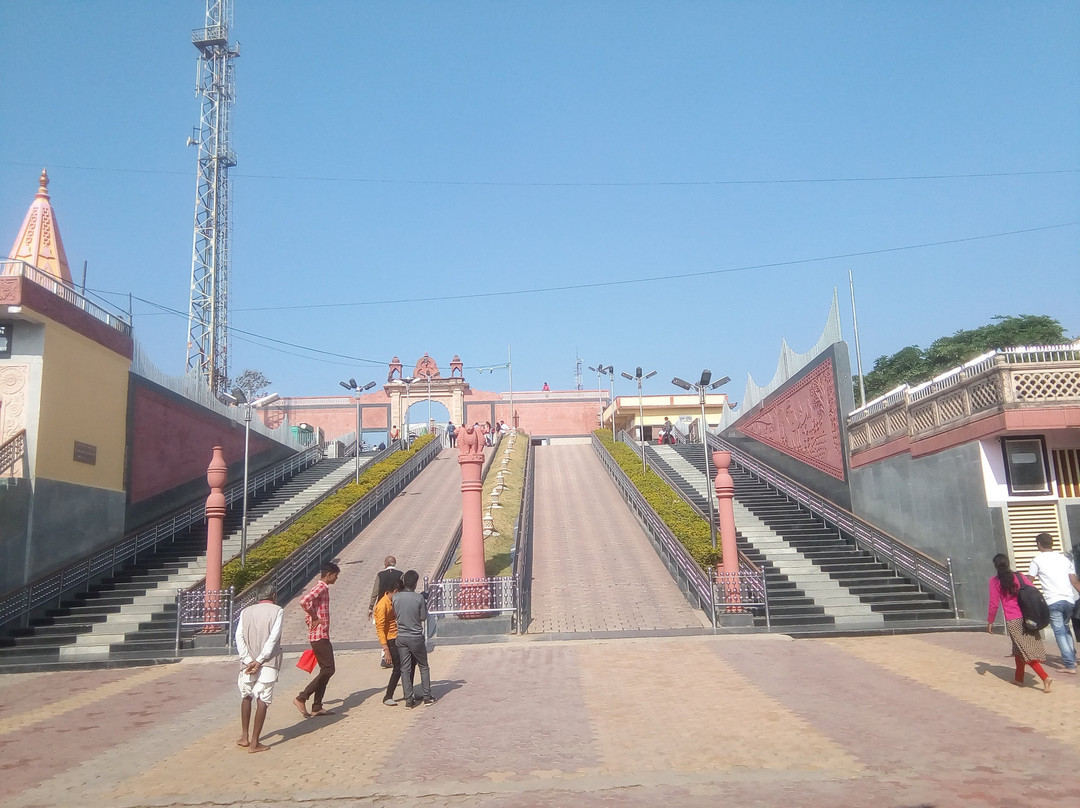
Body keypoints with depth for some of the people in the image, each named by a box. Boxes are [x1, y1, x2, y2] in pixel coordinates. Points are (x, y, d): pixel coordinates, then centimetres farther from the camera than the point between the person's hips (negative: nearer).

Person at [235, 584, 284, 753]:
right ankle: (254, 742, 1)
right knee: (262, 700, 1)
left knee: (246, 696, 22)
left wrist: (248, 661, -8)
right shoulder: (277, 611, -2)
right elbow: (273, 638, -12)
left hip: (248, 662, 4)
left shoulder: (246, 611, 9)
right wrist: (259, 661, -12)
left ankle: (244, 737, 26)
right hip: (268, 663, -4)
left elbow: (239, 637, -2)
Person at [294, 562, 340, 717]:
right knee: (328, 669, -9)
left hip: (322, 636, 10)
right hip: (320, 636, -10)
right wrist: (314, 619, -19)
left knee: (326, 670, 11)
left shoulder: (322, 588, 17)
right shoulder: (321, 588, -14)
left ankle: (317, 707, 13)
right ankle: (301, 698, -4)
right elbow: (303, 601, -30)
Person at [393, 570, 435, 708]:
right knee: (423, 667, 13)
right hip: (416, 637, -2)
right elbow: (424, 617, -5)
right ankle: (427, 696, 17)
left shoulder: (395, 597, -6)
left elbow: (395, 614, 7)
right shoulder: (419, 598, -14)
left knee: (405, 668, 8)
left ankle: (409, 699, 8)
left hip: (401, 637, 2)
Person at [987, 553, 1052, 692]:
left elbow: (994, 603, -4)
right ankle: (1019, 678, 27)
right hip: (1027, 618, 5)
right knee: (1019, 649, 18)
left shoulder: (995, 581, -3)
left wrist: (990, 621, 6)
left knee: (1025, 651, -1)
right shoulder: (1019, 576, 7)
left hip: (1012, 621, -5)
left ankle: (1045, 678, -16)